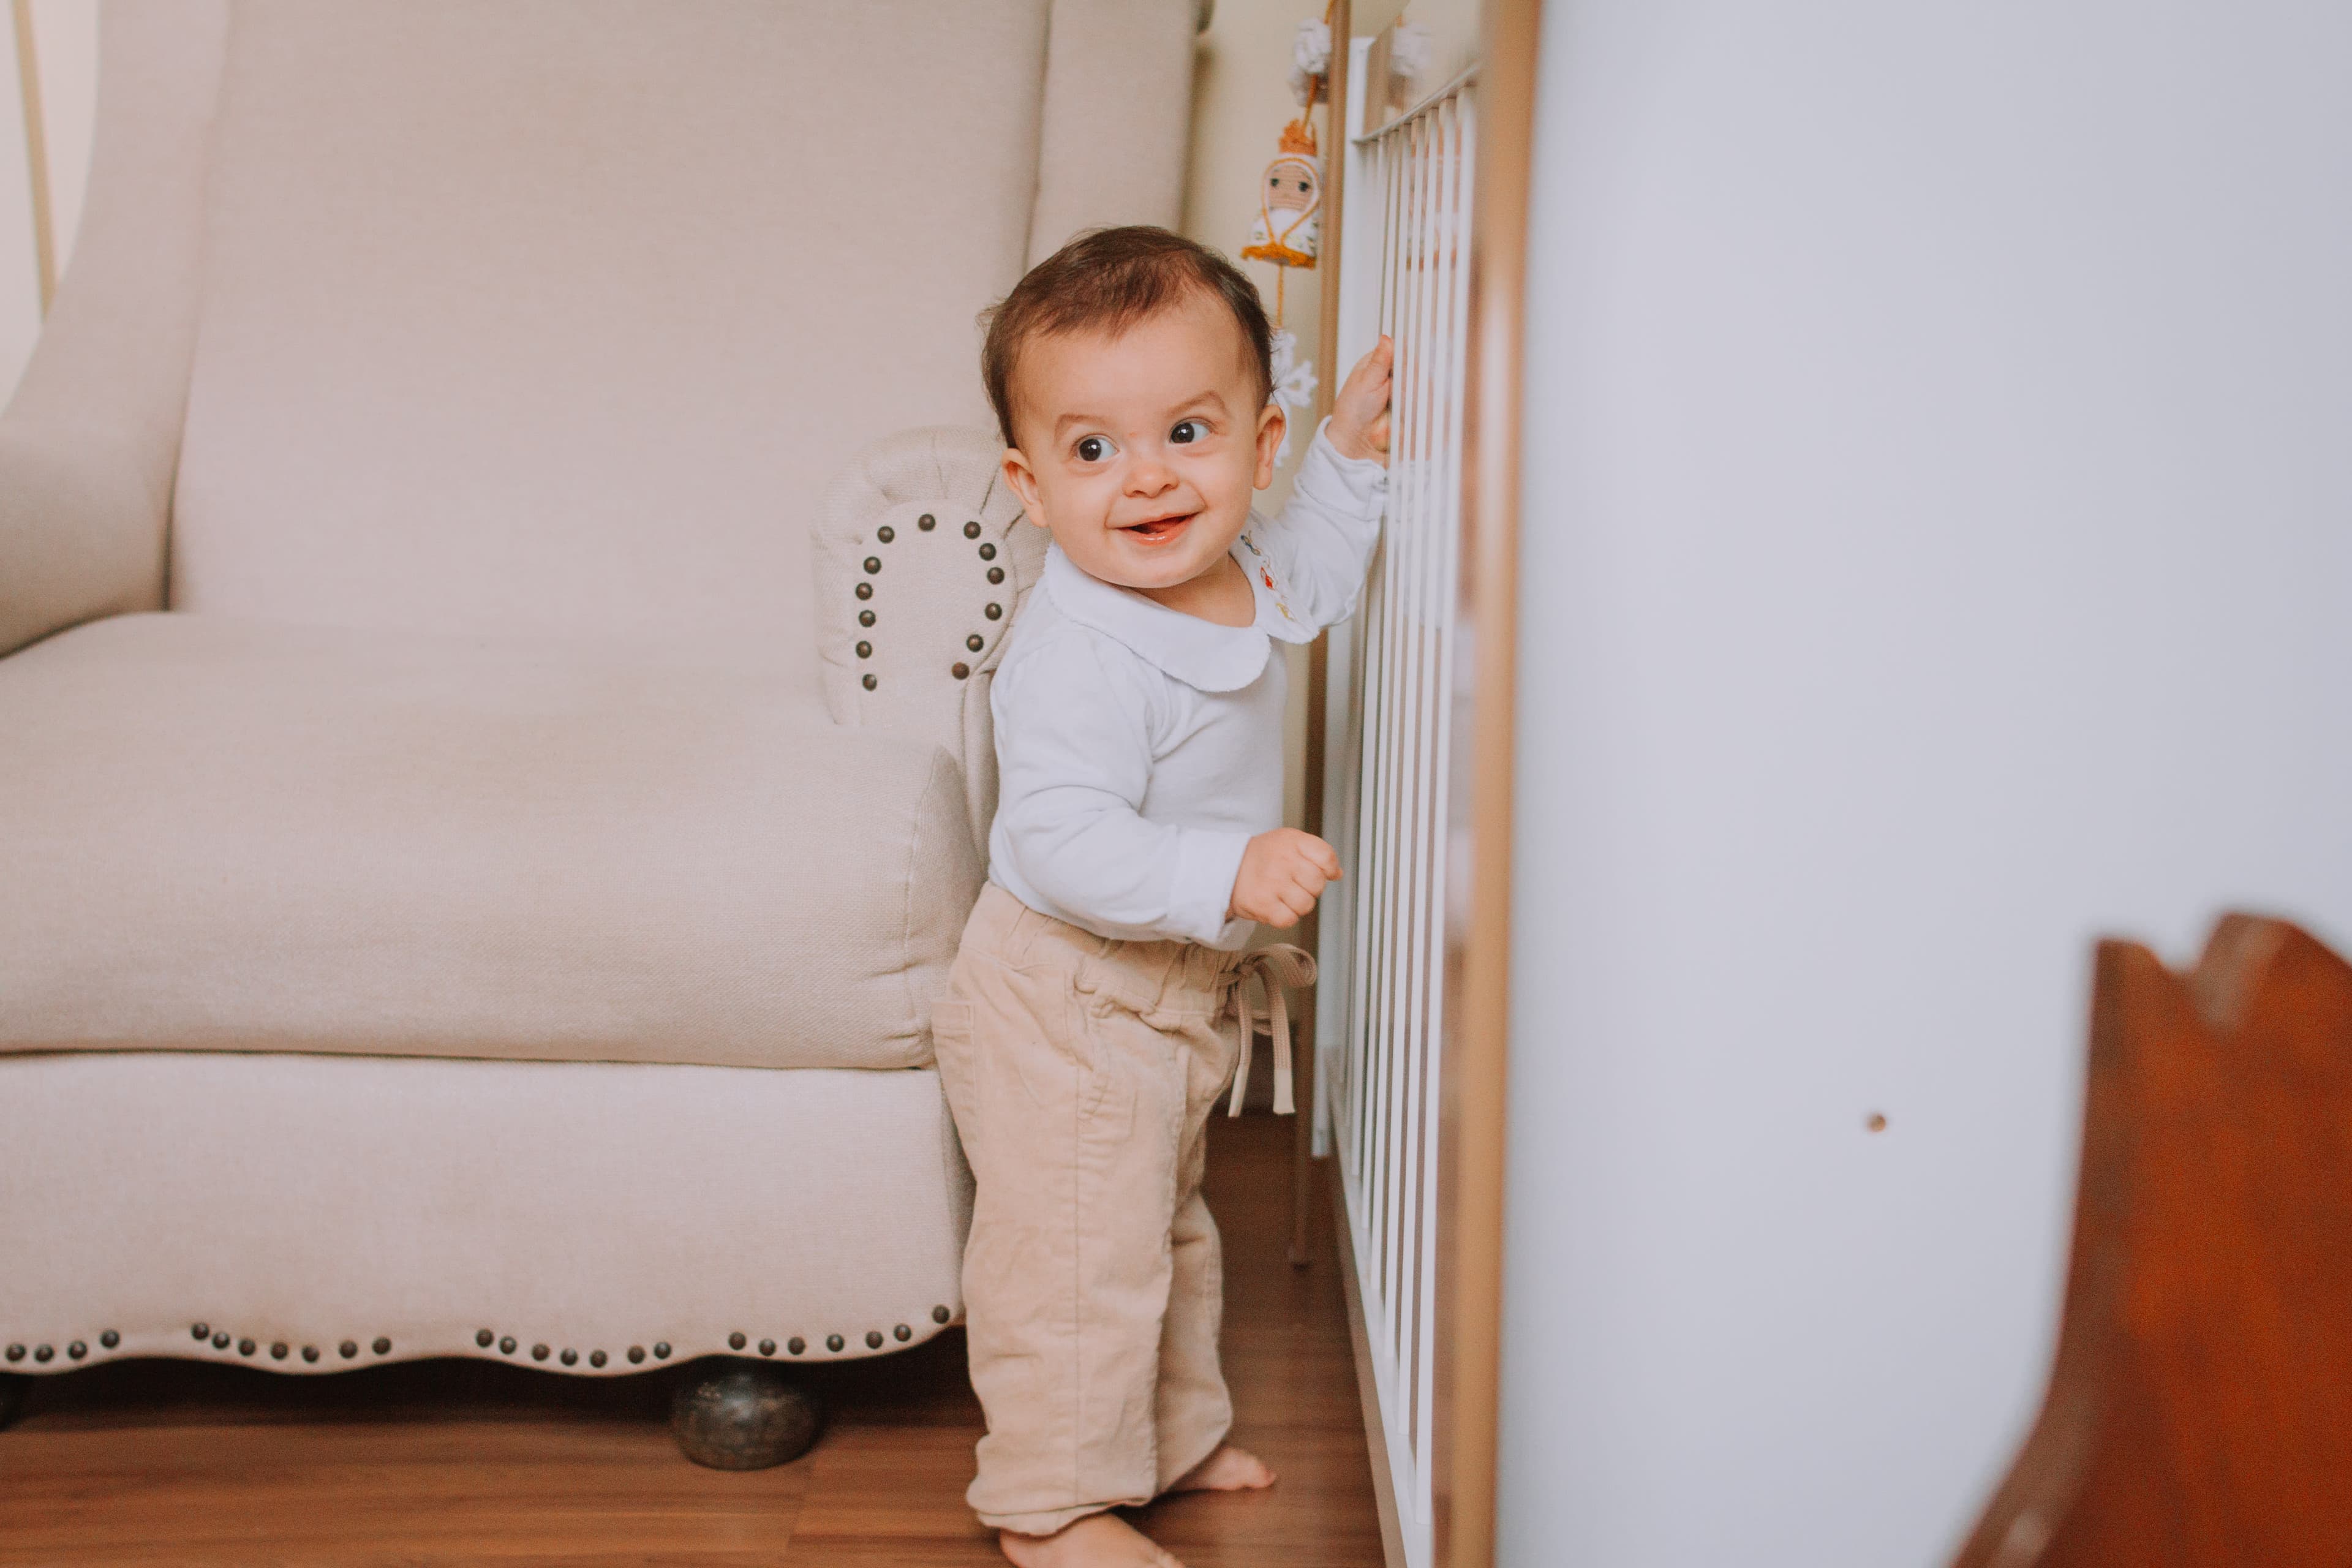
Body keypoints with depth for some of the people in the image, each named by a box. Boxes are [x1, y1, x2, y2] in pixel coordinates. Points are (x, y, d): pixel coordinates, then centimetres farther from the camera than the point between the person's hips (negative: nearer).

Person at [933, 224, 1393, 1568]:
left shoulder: (1237, 576, -4)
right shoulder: (1080, 655, -32)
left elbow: (1308, 581, 21)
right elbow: (1059, 843, -37)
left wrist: (1354, 458, 10)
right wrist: (1225, 870, -47)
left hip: (1179, 989, 10)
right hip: (1067, 1008, -9)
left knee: (1166, 1222, 26)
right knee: (1081, 1254, 2)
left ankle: (1173, 1435, 46)